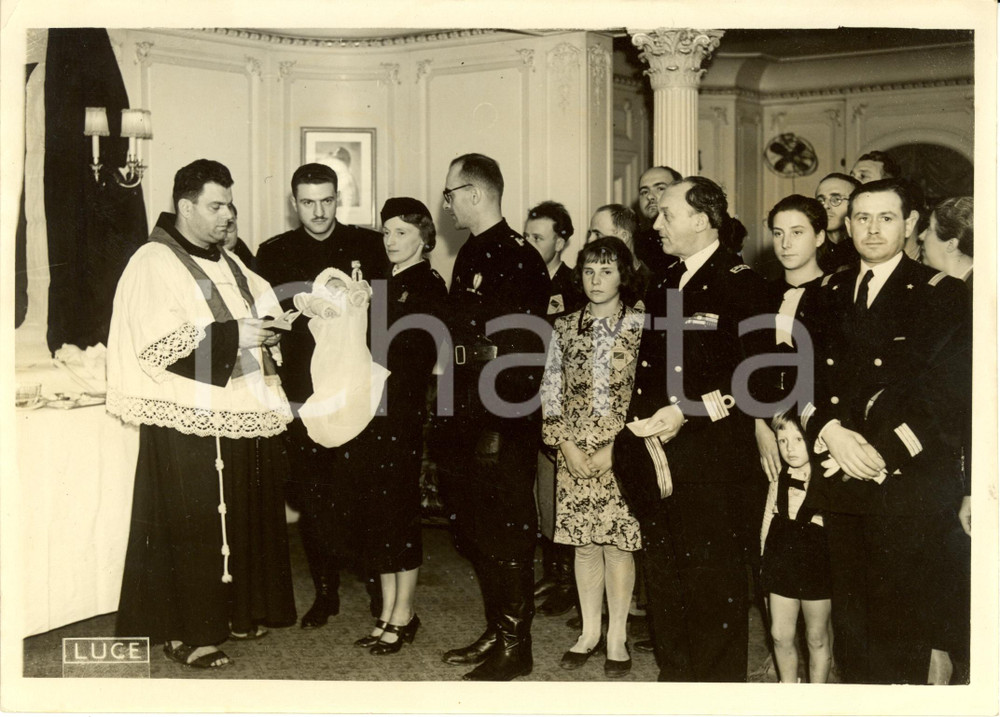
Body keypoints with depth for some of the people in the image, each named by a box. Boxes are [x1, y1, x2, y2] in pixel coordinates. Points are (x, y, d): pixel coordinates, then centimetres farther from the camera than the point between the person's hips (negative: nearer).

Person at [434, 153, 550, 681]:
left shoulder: (519, 260, -15)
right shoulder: (471, 254, 14)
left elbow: (525, 350, -20)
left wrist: (499, 424, -21)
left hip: (502, 427, -9)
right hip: (466, 424, 9)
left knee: (506, 537, 2)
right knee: (475, 534, 17)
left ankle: (515, 647, 15)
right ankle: (495, 633, 31)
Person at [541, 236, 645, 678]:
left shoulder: (640, 326, -1)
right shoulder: (564, 328, 9)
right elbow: (550, 390, 8)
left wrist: (616, 446, -11)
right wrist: (565, 444, -3)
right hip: (574, 453, 3)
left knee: (618, 542, 0)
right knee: (584, 543, 8)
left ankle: (617, 638, 11)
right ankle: (590, 632, 20)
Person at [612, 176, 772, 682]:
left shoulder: (741, 286, -8)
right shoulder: (664, 285, 15)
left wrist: (689, 411, -17)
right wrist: (642, 424, 9)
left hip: (712, 459, -7)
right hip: (659, 458, 8)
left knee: (713, 581, 1)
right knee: (663, 577, 15)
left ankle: (719, 683, 17)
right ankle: (673, 677, 30)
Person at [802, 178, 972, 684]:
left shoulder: (940, 295, -1)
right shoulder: (830, 295, 14)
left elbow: (946, 395, -9)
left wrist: (884, 453, -14)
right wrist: (829, 429, -10)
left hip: (911, 484, -4)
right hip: (842, 480, 4)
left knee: (901, 630, 2)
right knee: (851, 622, 10)